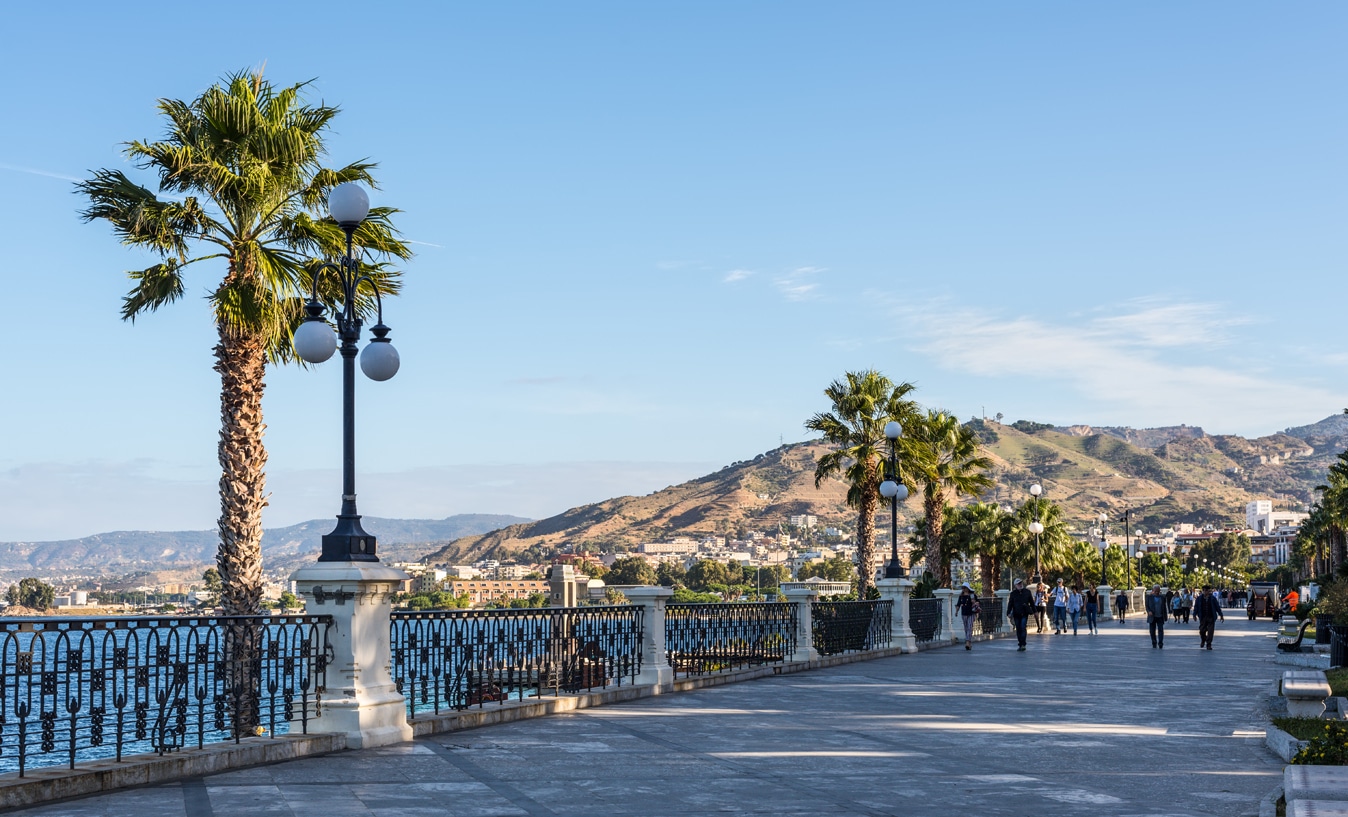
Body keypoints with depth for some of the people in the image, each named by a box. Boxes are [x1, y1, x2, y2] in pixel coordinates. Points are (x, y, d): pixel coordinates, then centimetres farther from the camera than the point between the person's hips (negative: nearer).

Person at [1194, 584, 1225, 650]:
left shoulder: (1213, 598, 2)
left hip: (1211, 618, -1)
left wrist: (1221, 615, 8)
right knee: (1202, 630, 0)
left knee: (1210, 631, -4)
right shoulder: (1199, 598, 4)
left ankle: (1208, 644, 5)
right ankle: (1203, 640, 31)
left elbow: (1217, 607, 7)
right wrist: (1195, 615, -5)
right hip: (1203, 617, 1)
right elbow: (1196, 607, 5)